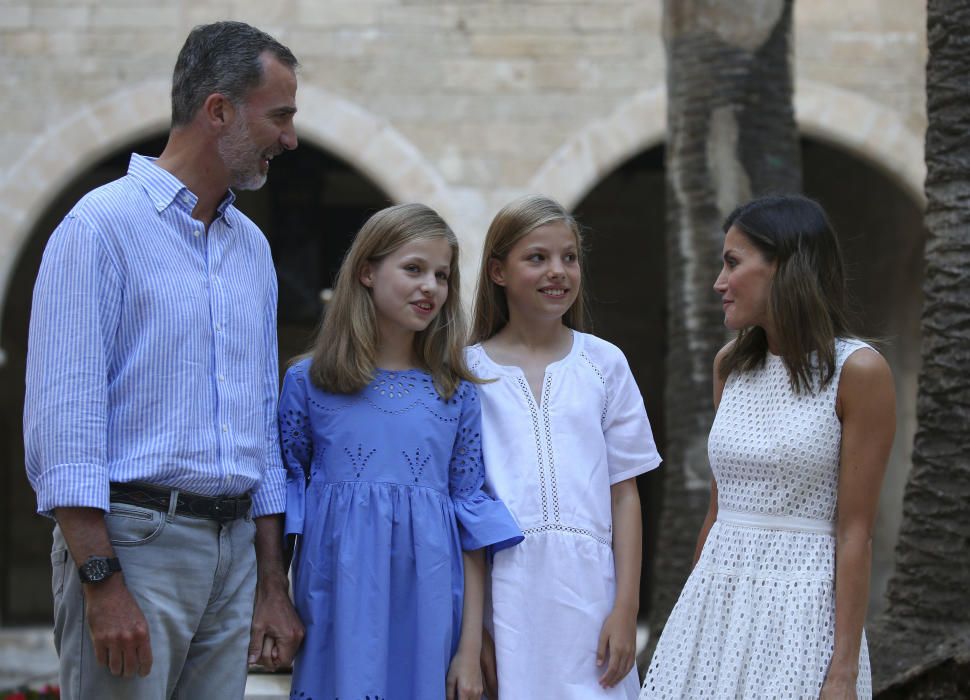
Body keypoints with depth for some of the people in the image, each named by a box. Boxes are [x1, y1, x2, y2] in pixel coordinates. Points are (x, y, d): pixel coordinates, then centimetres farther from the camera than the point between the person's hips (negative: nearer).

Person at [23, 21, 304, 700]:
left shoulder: (253, 247, 17)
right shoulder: (103, 225, -6)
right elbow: (62, 415, -13)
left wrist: (272, 585, 16)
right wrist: (102, 580, -19)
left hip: (233, 546, 7)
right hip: (132, 539, -7)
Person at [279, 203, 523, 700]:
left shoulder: (457, 394, 6)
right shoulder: (308, 382, 3)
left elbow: (471, 517, 5)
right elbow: (285, 495, 7)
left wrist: (470, 649, 0)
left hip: (427, 610, 1)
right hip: (338, 613, -1)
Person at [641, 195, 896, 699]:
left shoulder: (858, 371, -9)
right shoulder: (732, 365, 9)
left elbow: (855, 531, -11)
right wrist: (692, 611, 16)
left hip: (802, 604, -5)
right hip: (714, 601, 6)